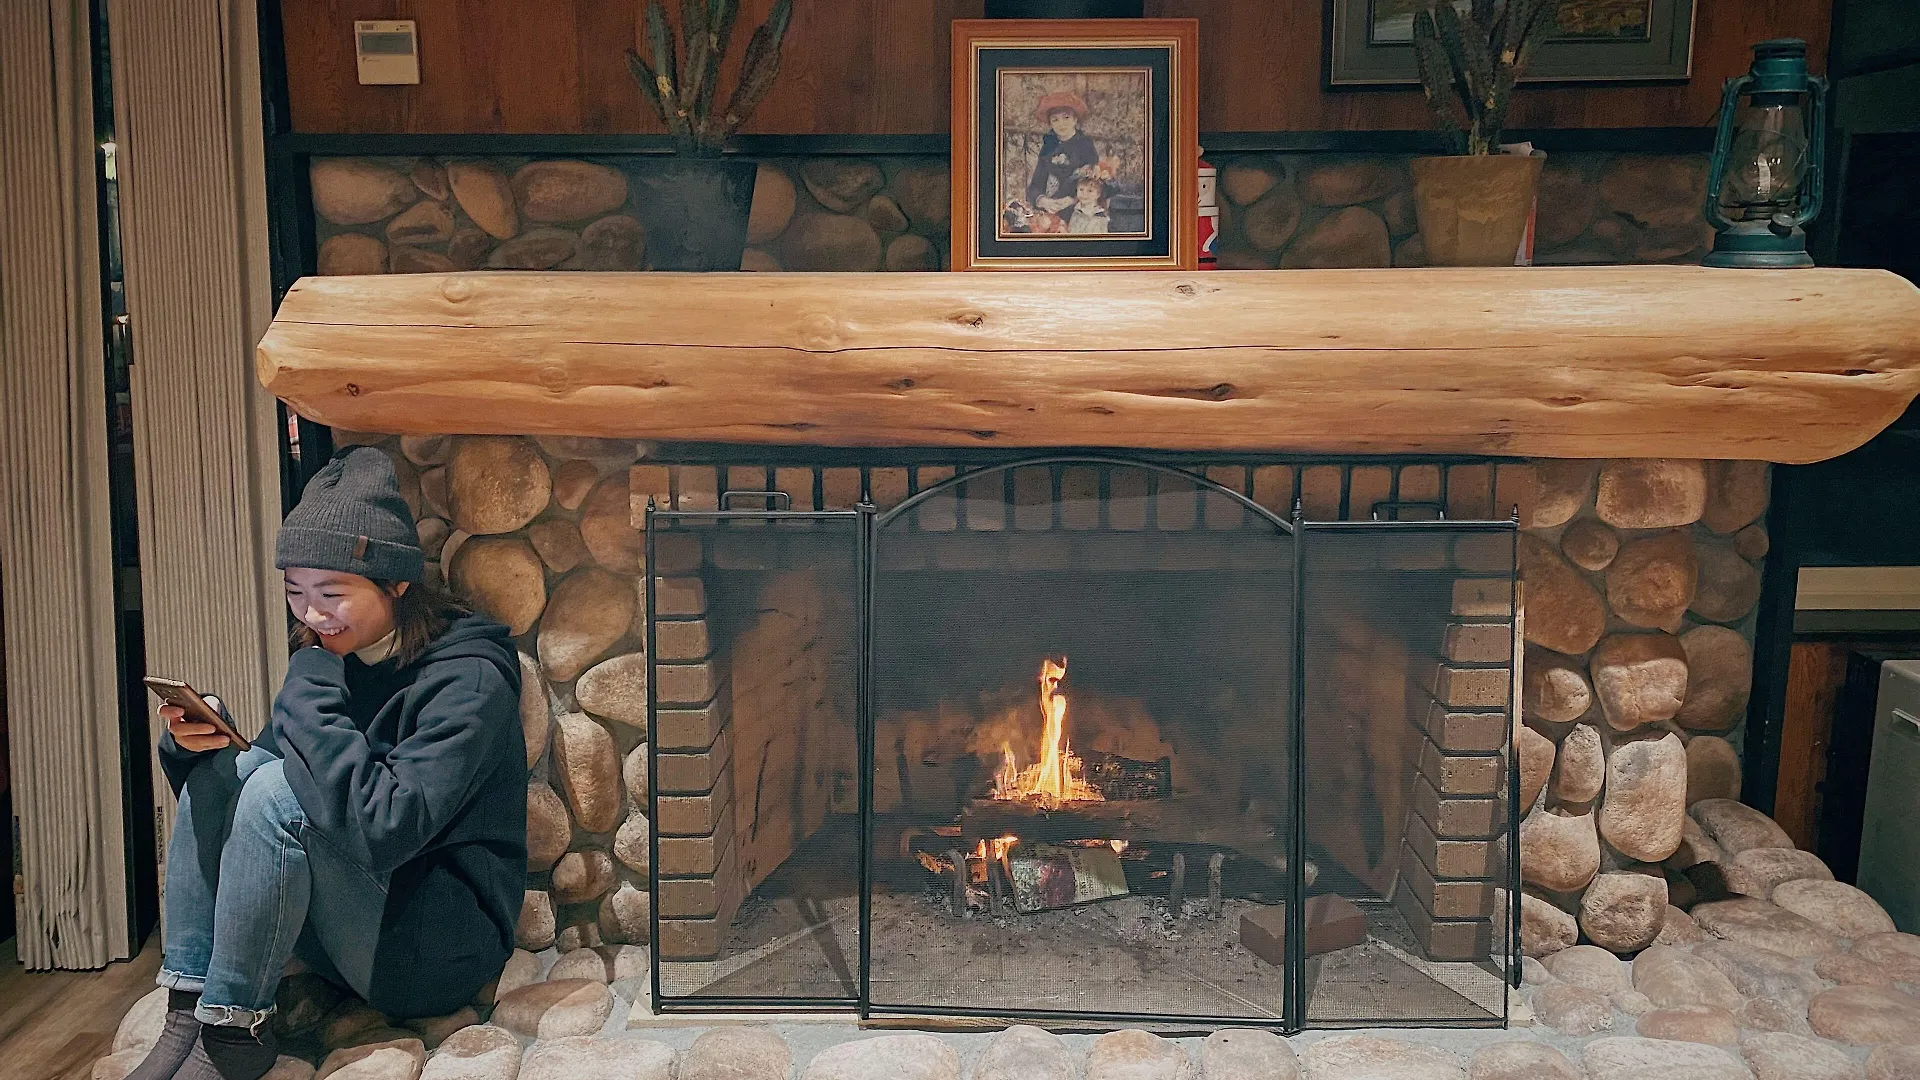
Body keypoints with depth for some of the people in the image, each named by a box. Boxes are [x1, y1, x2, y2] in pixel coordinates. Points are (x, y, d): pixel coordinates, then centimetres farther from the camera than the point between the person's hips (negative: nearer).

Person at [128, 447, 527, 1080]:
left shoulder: (468, 678, -20)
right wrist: (197, 738, -14)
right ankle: (186, 1014, -9)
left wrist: (311, 690, -24)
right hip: (340, 927, 8)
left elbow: (384, 827, -32)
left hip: (435, 949, -8)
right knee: (216, 773, -6)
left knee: (278, 787, -25)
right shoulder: (335, 655, 4)